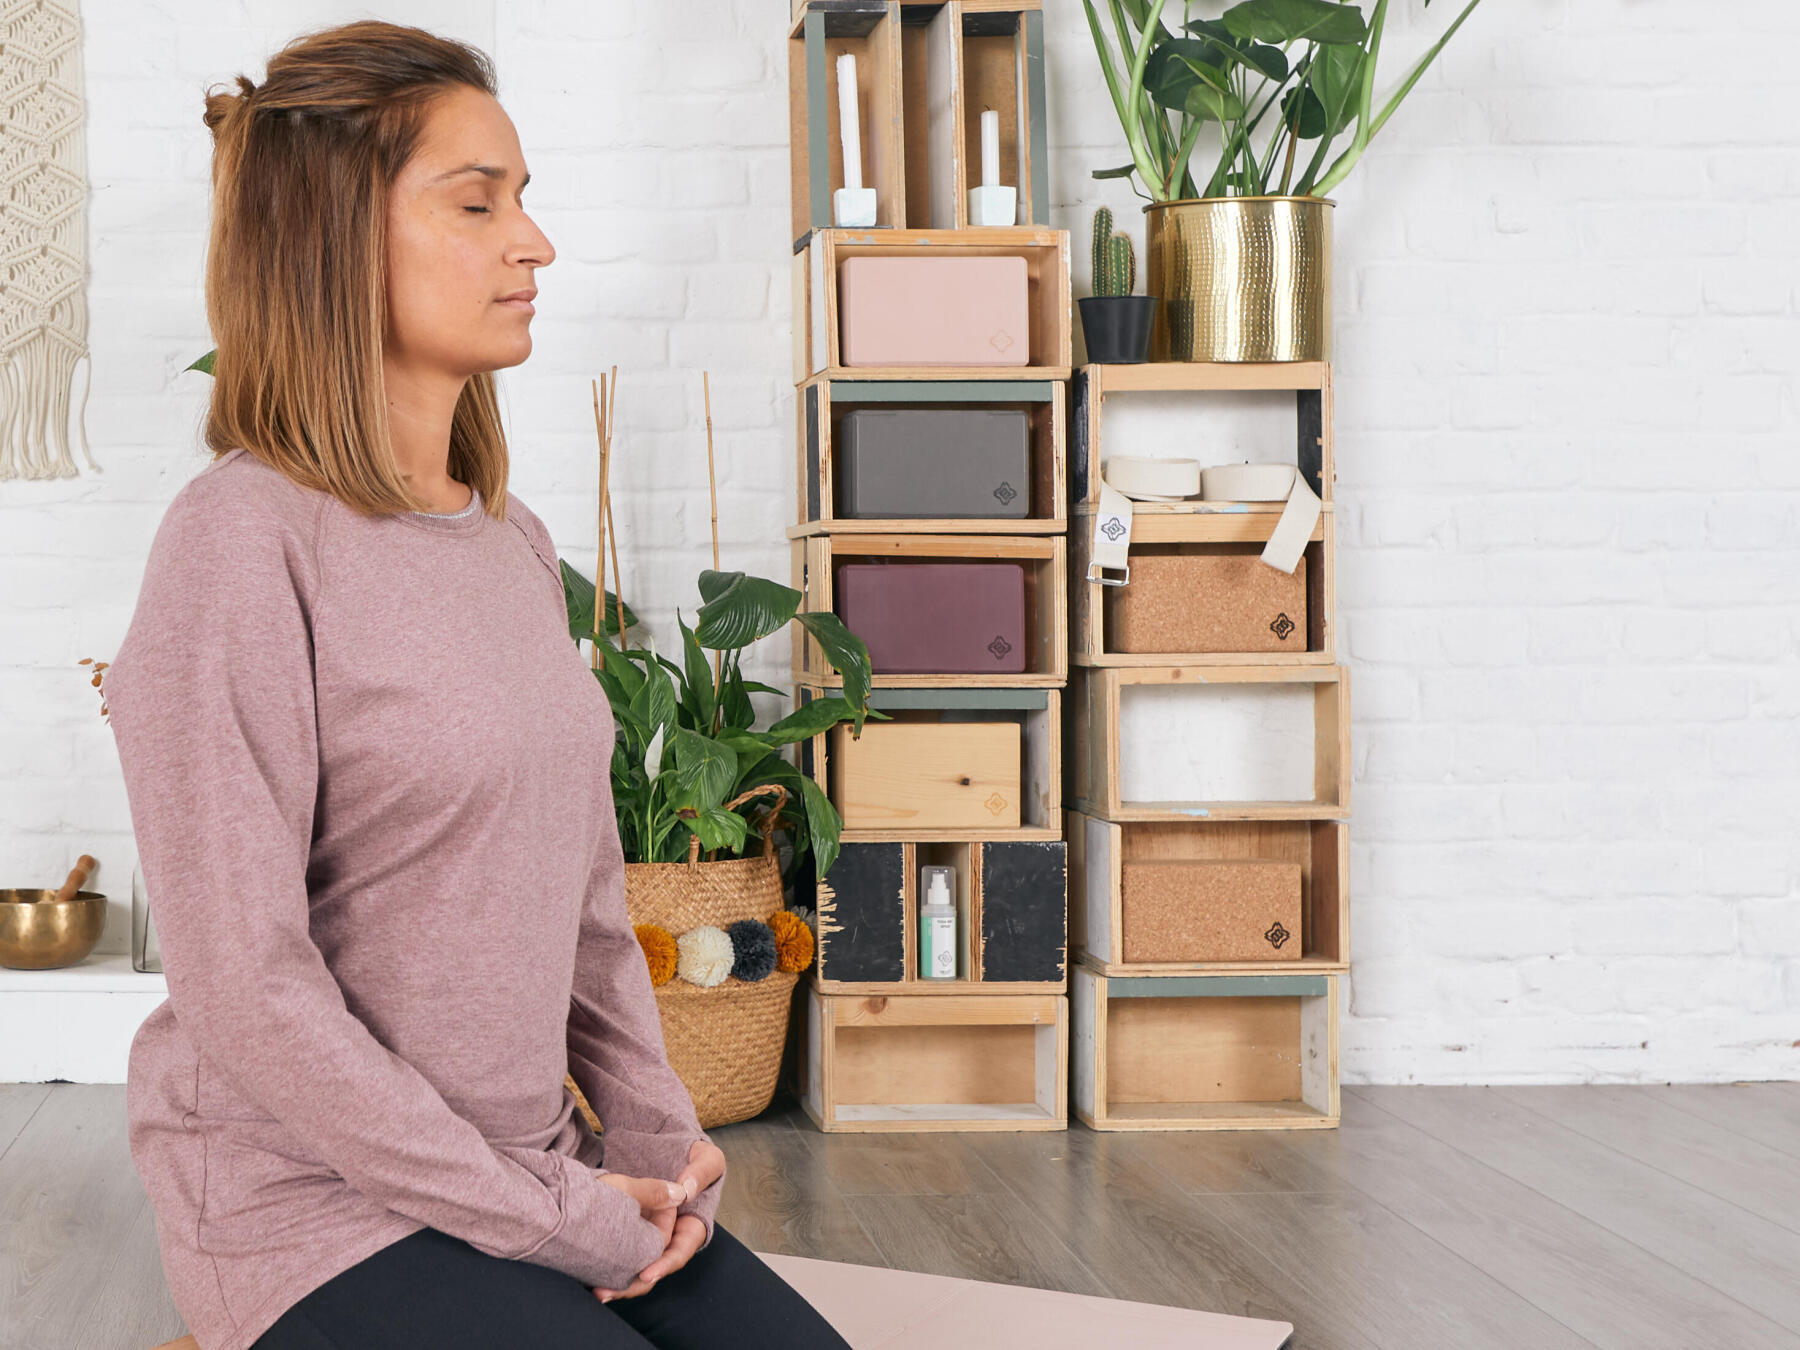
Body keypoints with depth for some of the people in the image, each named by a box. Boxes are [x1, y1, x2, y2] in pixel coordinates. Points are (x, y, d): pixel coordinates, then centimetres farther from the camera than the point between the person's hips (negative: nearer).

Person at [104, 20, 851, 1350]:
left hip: (530, 1172, 7)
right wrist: (555, 1217, -15)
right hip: (312, 1204, -7)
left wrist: (654, 1134, 1)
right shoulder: (242, 538, -15)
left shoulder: (517, 540, 9)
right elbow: (245, 987, -19)